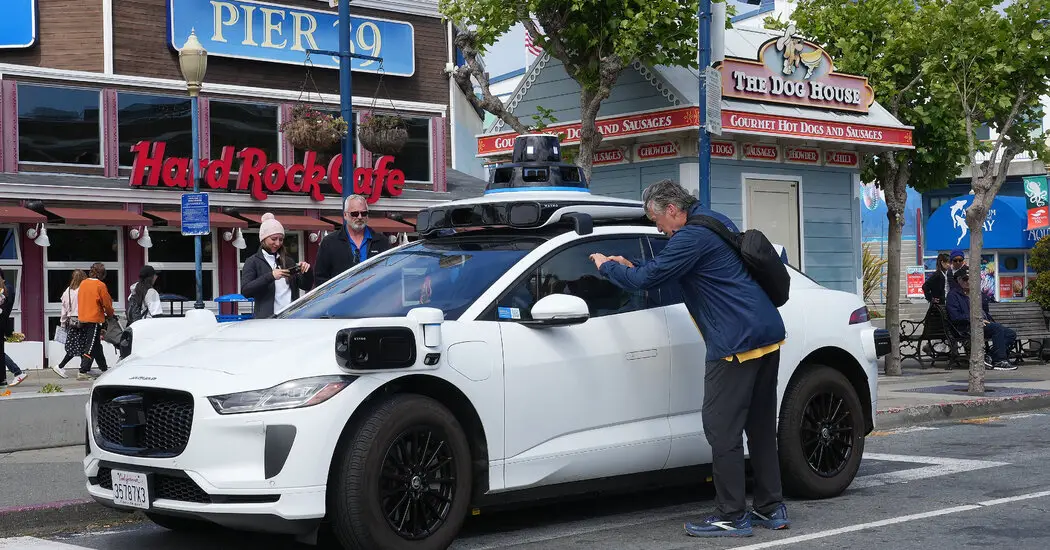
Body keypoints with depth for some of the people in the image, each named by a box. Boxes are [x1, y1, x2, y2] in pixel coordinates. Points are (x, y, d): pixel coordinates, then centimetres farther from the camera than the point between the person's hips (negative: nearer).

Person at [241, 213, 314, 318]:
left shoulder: (287, 261, 18)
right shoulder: (253, 262, 4)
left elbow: (306, 286, 18)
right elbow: (245, 291, -10)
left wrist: (307, 271, -4)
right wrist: (270, 276, -20)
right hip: (267, 318, -4)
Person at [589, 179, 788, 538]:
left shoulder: (691, 237, -12)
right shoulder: (717, 223, 19)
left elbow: (646, 279, -12)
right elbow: (664, 271, 31)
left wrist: (607, 266, 5)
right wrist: (631, 268, 25)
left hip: (737, 343, -10)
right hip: (768, 334, 10)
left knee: (722, 429, -5)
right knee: (760, 426, 14)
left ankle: (732, 517, -2)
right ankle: (770, 508, 20)